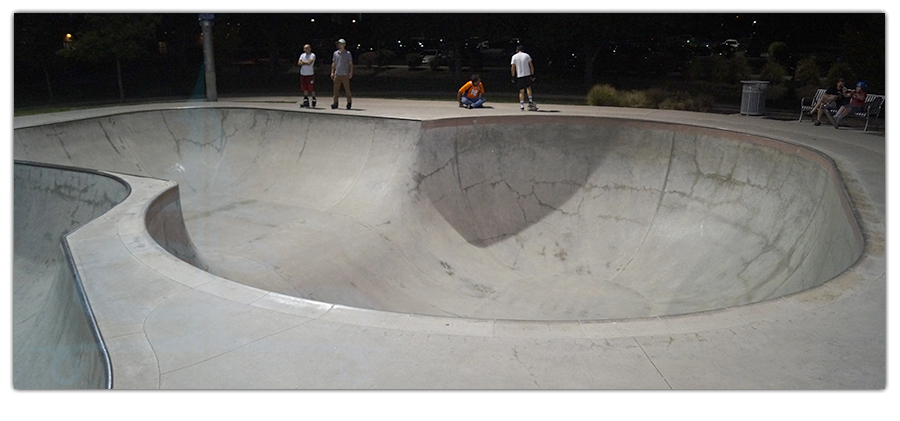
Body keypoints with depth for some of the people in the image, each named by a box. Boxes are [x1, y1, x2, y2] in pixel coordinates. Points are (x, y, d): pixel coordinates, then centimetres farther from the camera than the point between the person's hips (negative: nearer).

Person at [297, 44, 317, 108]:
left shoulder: (312, 55, -4)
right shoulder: (302, 55, 13)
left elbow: (309, 63, -18)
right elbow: (299, 63, 2)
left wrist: (303, 62, -2)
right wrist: (306, 63, -11)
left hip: (310, 74, -5)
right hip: (303, 74, 5)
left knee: (312, 88, -4)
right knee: (304, 89, 6)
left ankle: (314, 100, 11)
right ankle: (306, 102, 11)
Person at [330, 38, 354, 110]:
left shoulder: (348, 54, 1)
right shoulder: (335, 53, 12)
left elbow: (351, 64, 0)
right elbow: (334, 63, 18)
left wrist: (351, 73, -9)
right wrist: (332, 72, 11)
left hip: (345, 75, -4)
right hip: (337, 74, 4)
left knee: (347, 89, 0)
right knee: (336, 90, 1)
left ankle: (349, 103, 11)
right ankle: (335, 103, 5)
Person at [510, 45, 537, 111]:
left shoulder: (514, 57, 2)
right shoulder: (526, 55, 3)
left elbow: (513, 68, -1)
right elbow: (531, 66, 2)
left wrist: (513, 77, 4)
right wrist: (532, 75, 6)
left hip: (519, 76, 0)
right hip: (527, 74, 0)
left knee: (521, 91, 3)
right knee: (528, 87, 19)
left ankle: (522, 106, 0)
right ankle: (530, 101, 11)